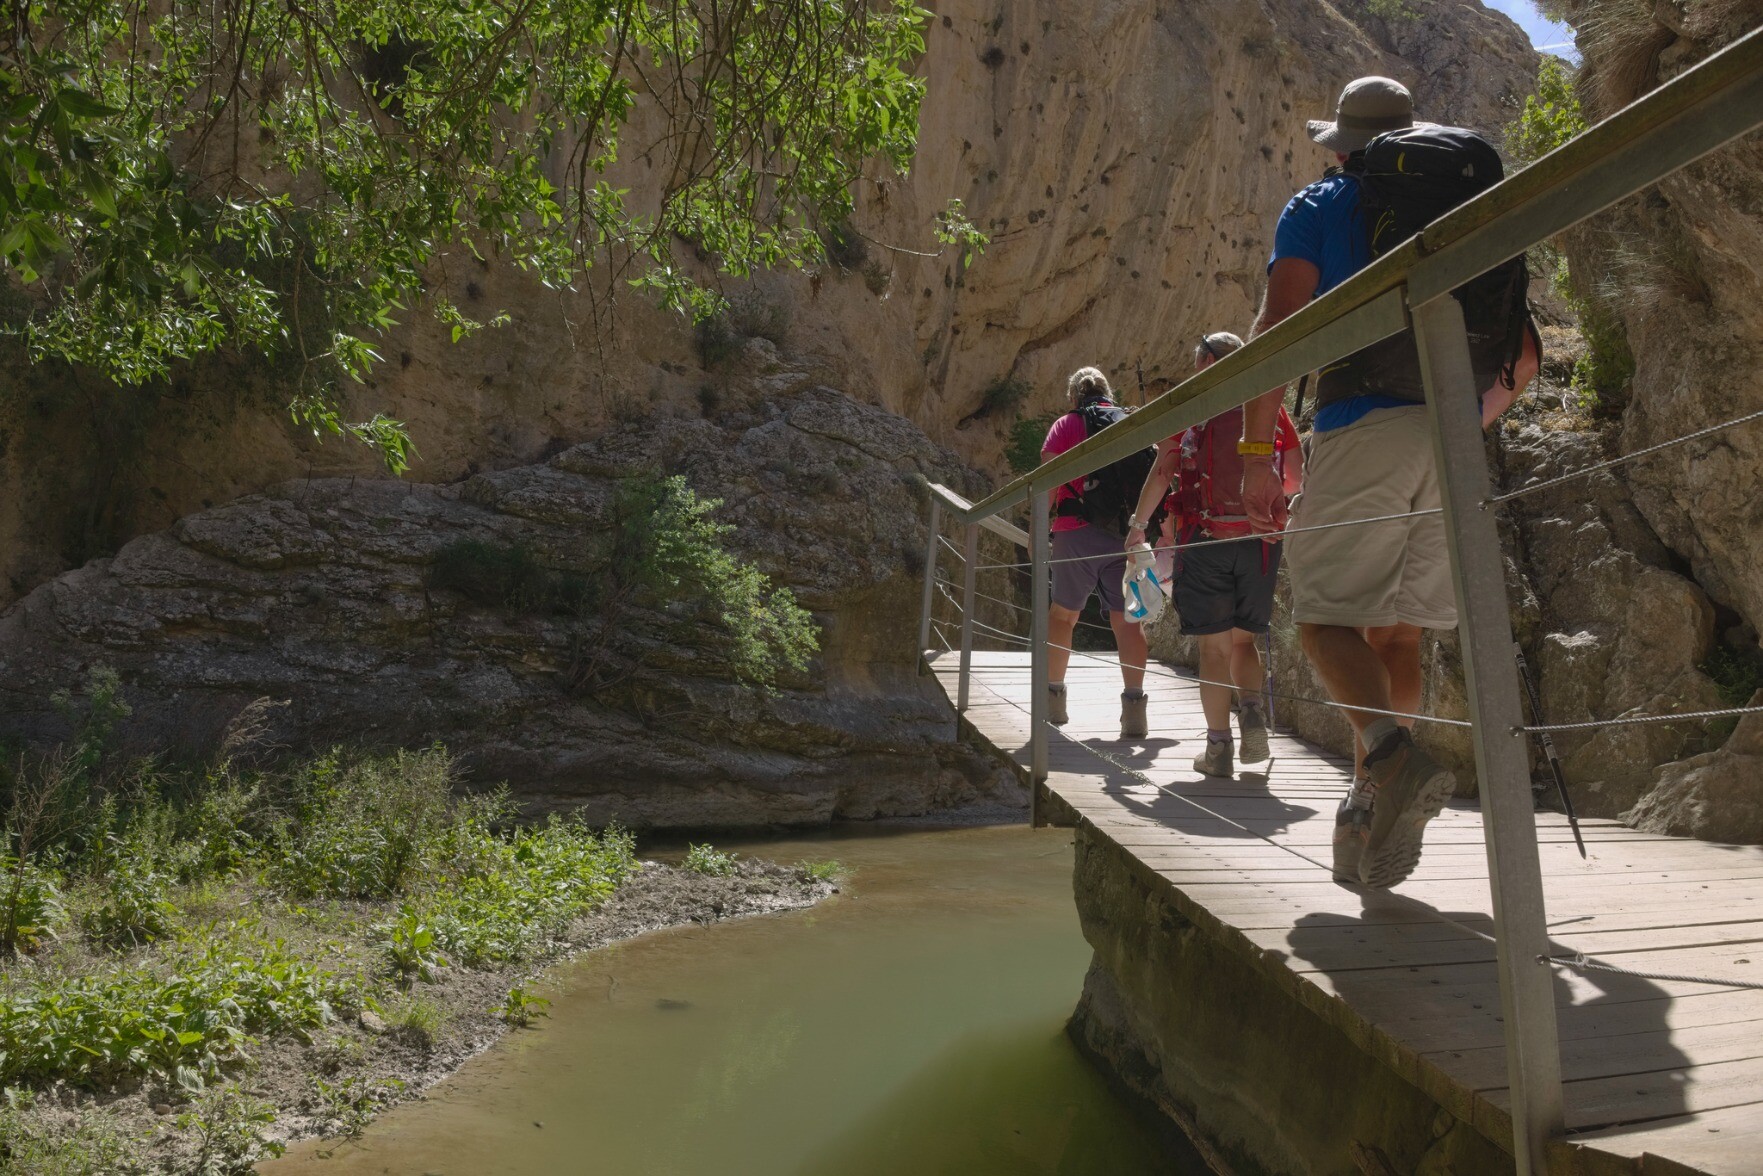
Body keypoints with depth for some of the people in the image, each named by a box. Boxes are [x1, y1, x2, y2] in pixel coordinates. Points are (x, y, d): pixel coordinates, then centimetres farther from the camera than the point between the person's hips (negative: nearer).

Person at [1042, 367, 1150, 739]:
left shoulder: (1066, 425, 6)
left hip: (1077, 532, -1)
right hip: (1128, 534, 2)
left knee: (1063, 614, 14)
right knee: (1126, 618, 0)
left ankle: (1053, 696, 18)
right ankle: (1134, 705, -13)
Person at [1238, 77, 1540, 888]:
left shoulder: (1319, 208, 10)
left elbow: (1278, 326, -7)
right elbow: (1523, 356, 21)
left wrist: (1256, 452, -6)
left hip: (1363, 427, -5)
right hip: (1451, 441, 5)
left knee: (1324, 613, -4)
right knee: (1395, 630, 8)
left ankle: (1396, 758, -27)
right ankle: (1372, 807, 7)